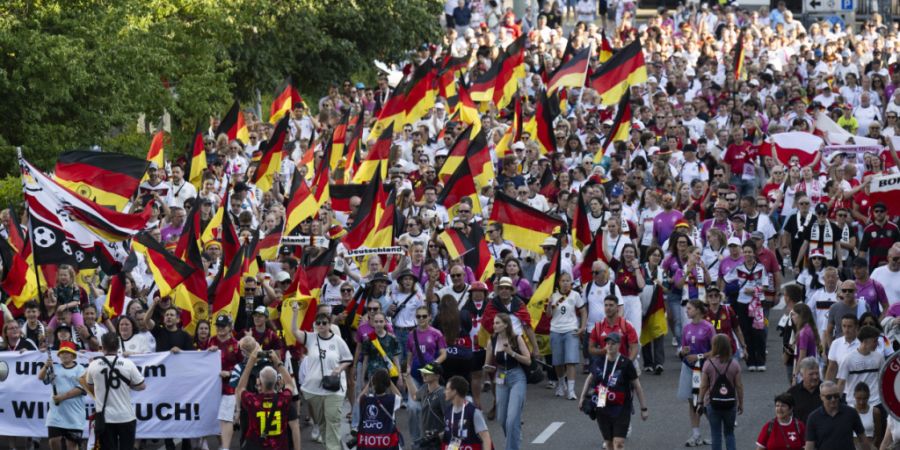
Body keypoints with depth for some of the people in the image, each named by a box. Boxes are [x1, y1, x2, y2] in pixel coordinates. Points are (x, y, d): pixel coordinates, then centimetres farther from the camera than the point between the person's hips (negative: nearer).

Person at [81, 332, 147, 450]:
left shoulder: (93, 365, -4)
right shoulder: (128, 364, -8)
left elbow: (90, 386, 13)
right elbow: (141, 386, -1)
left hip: (105, 417, 0)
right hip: (126, 417, 0)